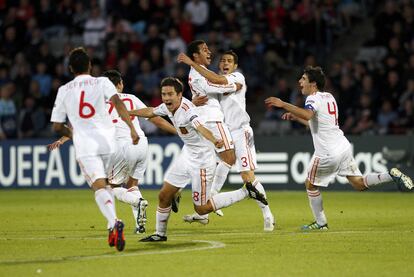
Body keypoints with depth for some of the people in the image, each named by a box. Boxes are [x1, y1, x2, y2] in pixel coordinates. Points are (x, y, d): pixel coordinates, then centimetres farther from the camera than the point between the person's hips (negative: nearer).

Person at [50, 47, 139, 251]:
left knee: (99, 187, -13)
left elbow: (57, 126, 13)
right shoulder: (102, 82, 8)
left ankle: (114, 222, -37)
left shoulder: (64, 90, 11)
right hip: (106, 141, 1)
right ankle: (112, 229, 14)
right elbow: (118, 102, -12)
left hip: (84, 145, -1)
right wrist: (132, 128, -17)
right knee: (106, 184, 20)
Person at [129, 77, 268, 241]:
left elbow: (201, 128, -50)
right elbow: (150, 112, 19)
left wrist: (214, 141, -70)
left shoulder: (187, 111, -30)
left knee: (201, 209, -1)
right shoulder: (168, 107, -4)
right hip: (187, 155, 8)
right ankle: (160, 234, 29)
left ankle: (246, 192, 6)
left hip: (201, 161, -8)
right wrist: (127, 112, 30)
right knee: (163, 196, 10)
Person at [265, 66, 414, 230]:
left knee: (311, 185, 10)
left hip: (327, 152, -8)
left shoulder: (313, 98, -10)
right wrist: (295, 117, 26)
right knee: (359, 184, 10)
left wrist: (283, 104, -31)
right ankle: (392, 176, -6)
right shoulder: (329, 97, 18)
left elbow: (308, 114, -34)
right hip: (343, 147, 8)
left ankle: (321, 223, 14)